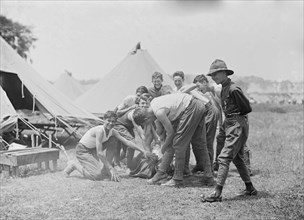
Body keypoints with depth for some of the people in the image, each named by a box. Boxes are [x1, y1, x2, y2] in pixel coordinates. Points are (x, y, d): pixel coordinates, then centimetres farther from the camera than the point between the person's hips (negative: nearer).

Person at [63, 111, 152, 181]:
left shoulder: (113, 132, -6)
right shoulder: (100, 130, -29)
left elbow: (127, 142, -4)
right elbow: (99, 153, -30)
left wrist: (143, 151, -11)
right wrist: (111, 168, -28)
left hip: (92, 150, 8)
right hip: (82, 151, -8)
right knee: (98, 175, -19)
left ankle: (105, 169, 2)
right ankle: (75, 165, -1)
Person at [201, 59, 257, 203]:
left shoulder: (233, 89, -18)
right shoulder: (224, 89, 11)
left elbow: (247, 108, -13)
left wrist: (234, 117, -3)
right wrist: (224, 126, 11)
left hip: (237, 126, -10)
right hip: (231, 125, 10)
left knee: (224, 158, -12)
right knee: (237, 158, 17)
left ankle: (217, 193, -12)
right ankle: (250, 189, 29)